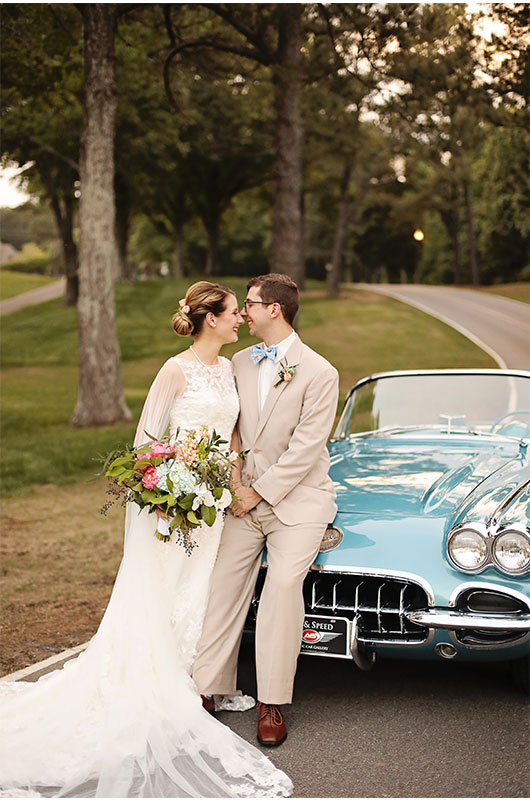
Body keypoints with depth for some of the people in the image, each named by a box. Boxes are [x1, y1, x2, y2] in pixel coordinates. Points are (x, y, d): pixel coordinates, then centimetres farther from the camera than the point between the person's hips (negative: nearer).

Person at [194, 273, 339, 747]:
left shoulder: (319, 372, -9)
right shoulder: (240, 363, 9)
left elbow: (305, 448, -13)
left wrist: (260, 491, -12)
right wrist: (234, 483, -4)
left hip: (297, 499, -5)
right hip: (246, 497, 5)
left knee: (284, 583, -19)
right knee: (224, 584, -4)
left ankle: (272, 704, -10)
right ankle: (206, 688, 6)